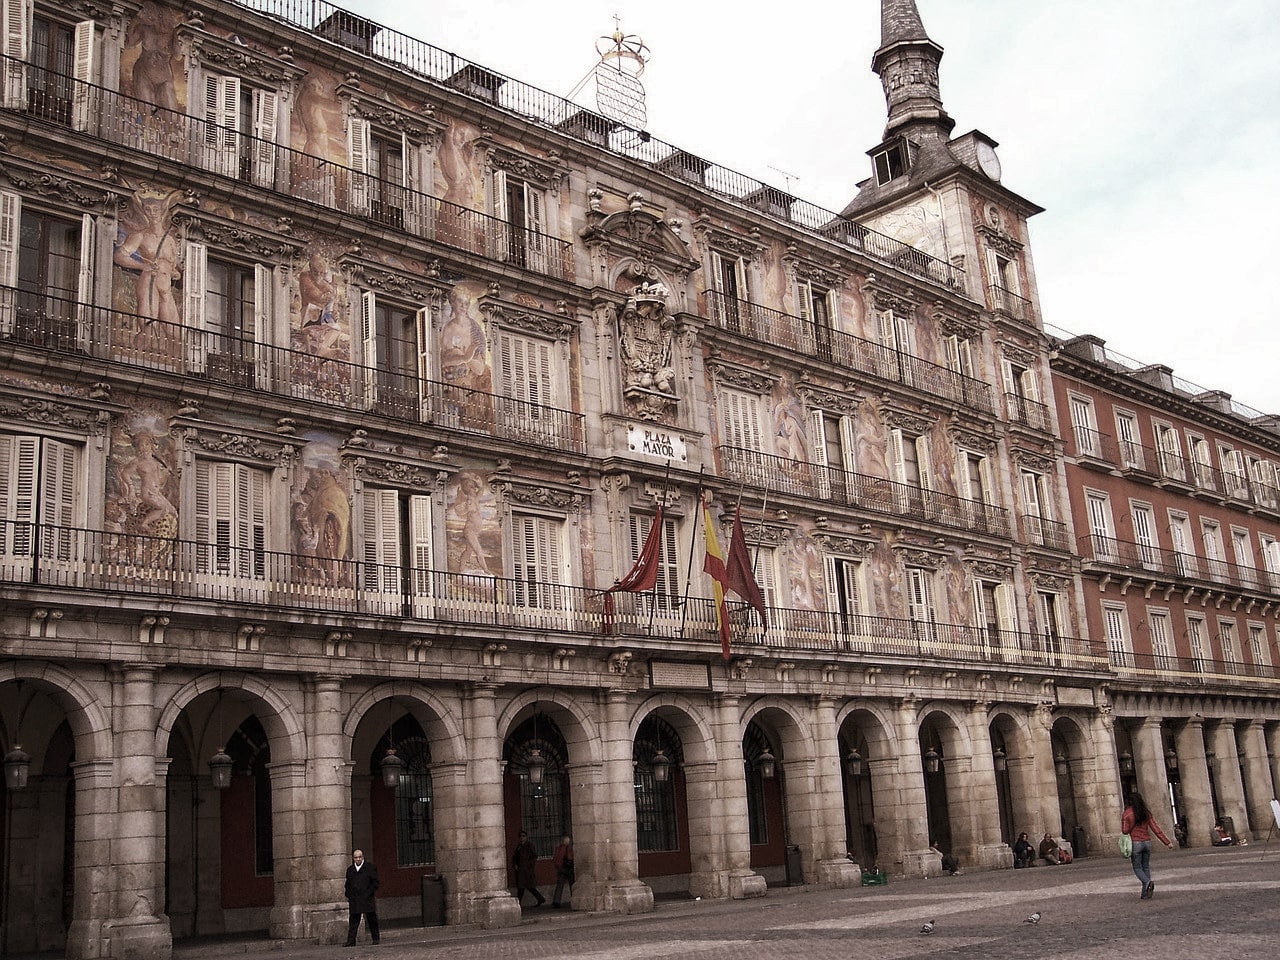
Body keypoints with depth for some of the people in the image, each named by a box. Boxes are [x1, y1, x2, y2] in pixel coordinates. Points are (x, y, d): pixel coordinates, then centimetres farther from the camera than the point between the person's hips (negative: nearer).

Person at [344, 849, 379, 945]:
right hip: (354, 900, 3)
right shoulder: (350, 870, 15)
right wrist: (348, 895, 8)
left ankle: (375, 939, 12)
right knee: (353, 921, -1)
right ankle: (351, 941, 0)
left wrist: (369, 893, -10)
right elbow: (348, 884, 20)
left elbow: (375, 883, 1)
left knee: (372, 920, 3)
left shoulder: (370, 867, 2)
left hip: (367, 899, -3)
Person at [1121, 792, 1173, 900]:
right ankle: (1146, 893, 9)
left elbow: (1125, 830, -11)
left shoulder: (1128, 813, -7)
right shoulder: (1146, 813, 5)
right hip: (1147, 842, 4)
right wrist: (1167, 842, 4)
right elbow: (1156, 828, 2)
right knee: (1145, 867, 13)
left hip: (1135, 843, -4)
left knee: (1137, 868, 5)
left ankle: (1148, 882, -24)